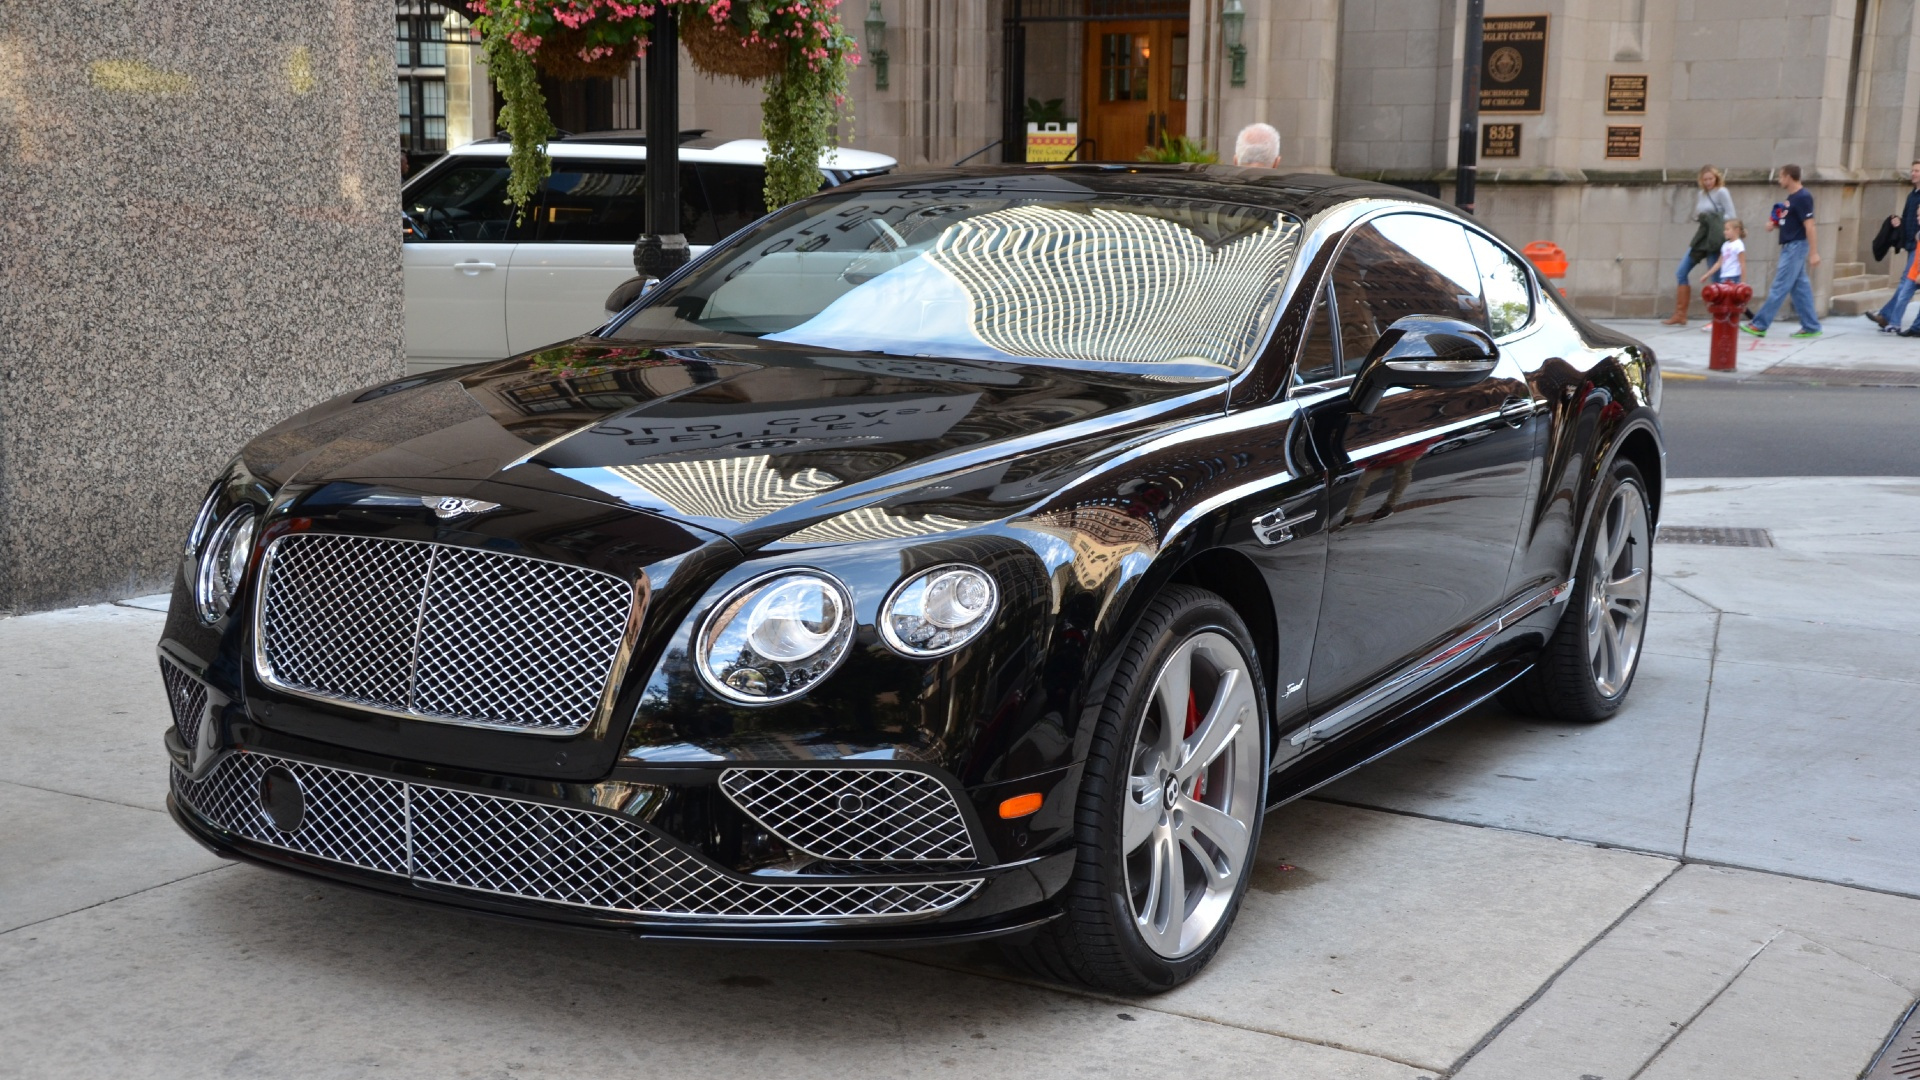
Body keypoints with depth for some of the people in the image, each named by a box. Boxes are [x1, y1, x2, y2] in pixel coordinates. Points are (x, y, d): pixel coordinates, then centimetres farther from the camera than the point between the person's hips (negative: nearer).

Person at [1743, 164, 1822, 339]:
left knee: (1779, 288, -6)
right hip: (1789, 246, 10)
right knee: (1801, 288, 9)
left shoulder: (1803, 197, -15)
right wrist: (1775, 225, 5)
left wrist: (1814, 253, -22)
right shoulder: (1791, 198, 14)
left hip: (1796, 246, -10)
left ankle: (1760, 325, -4)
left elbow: (1809, 226, -19)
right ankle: (1811, 327, 12)